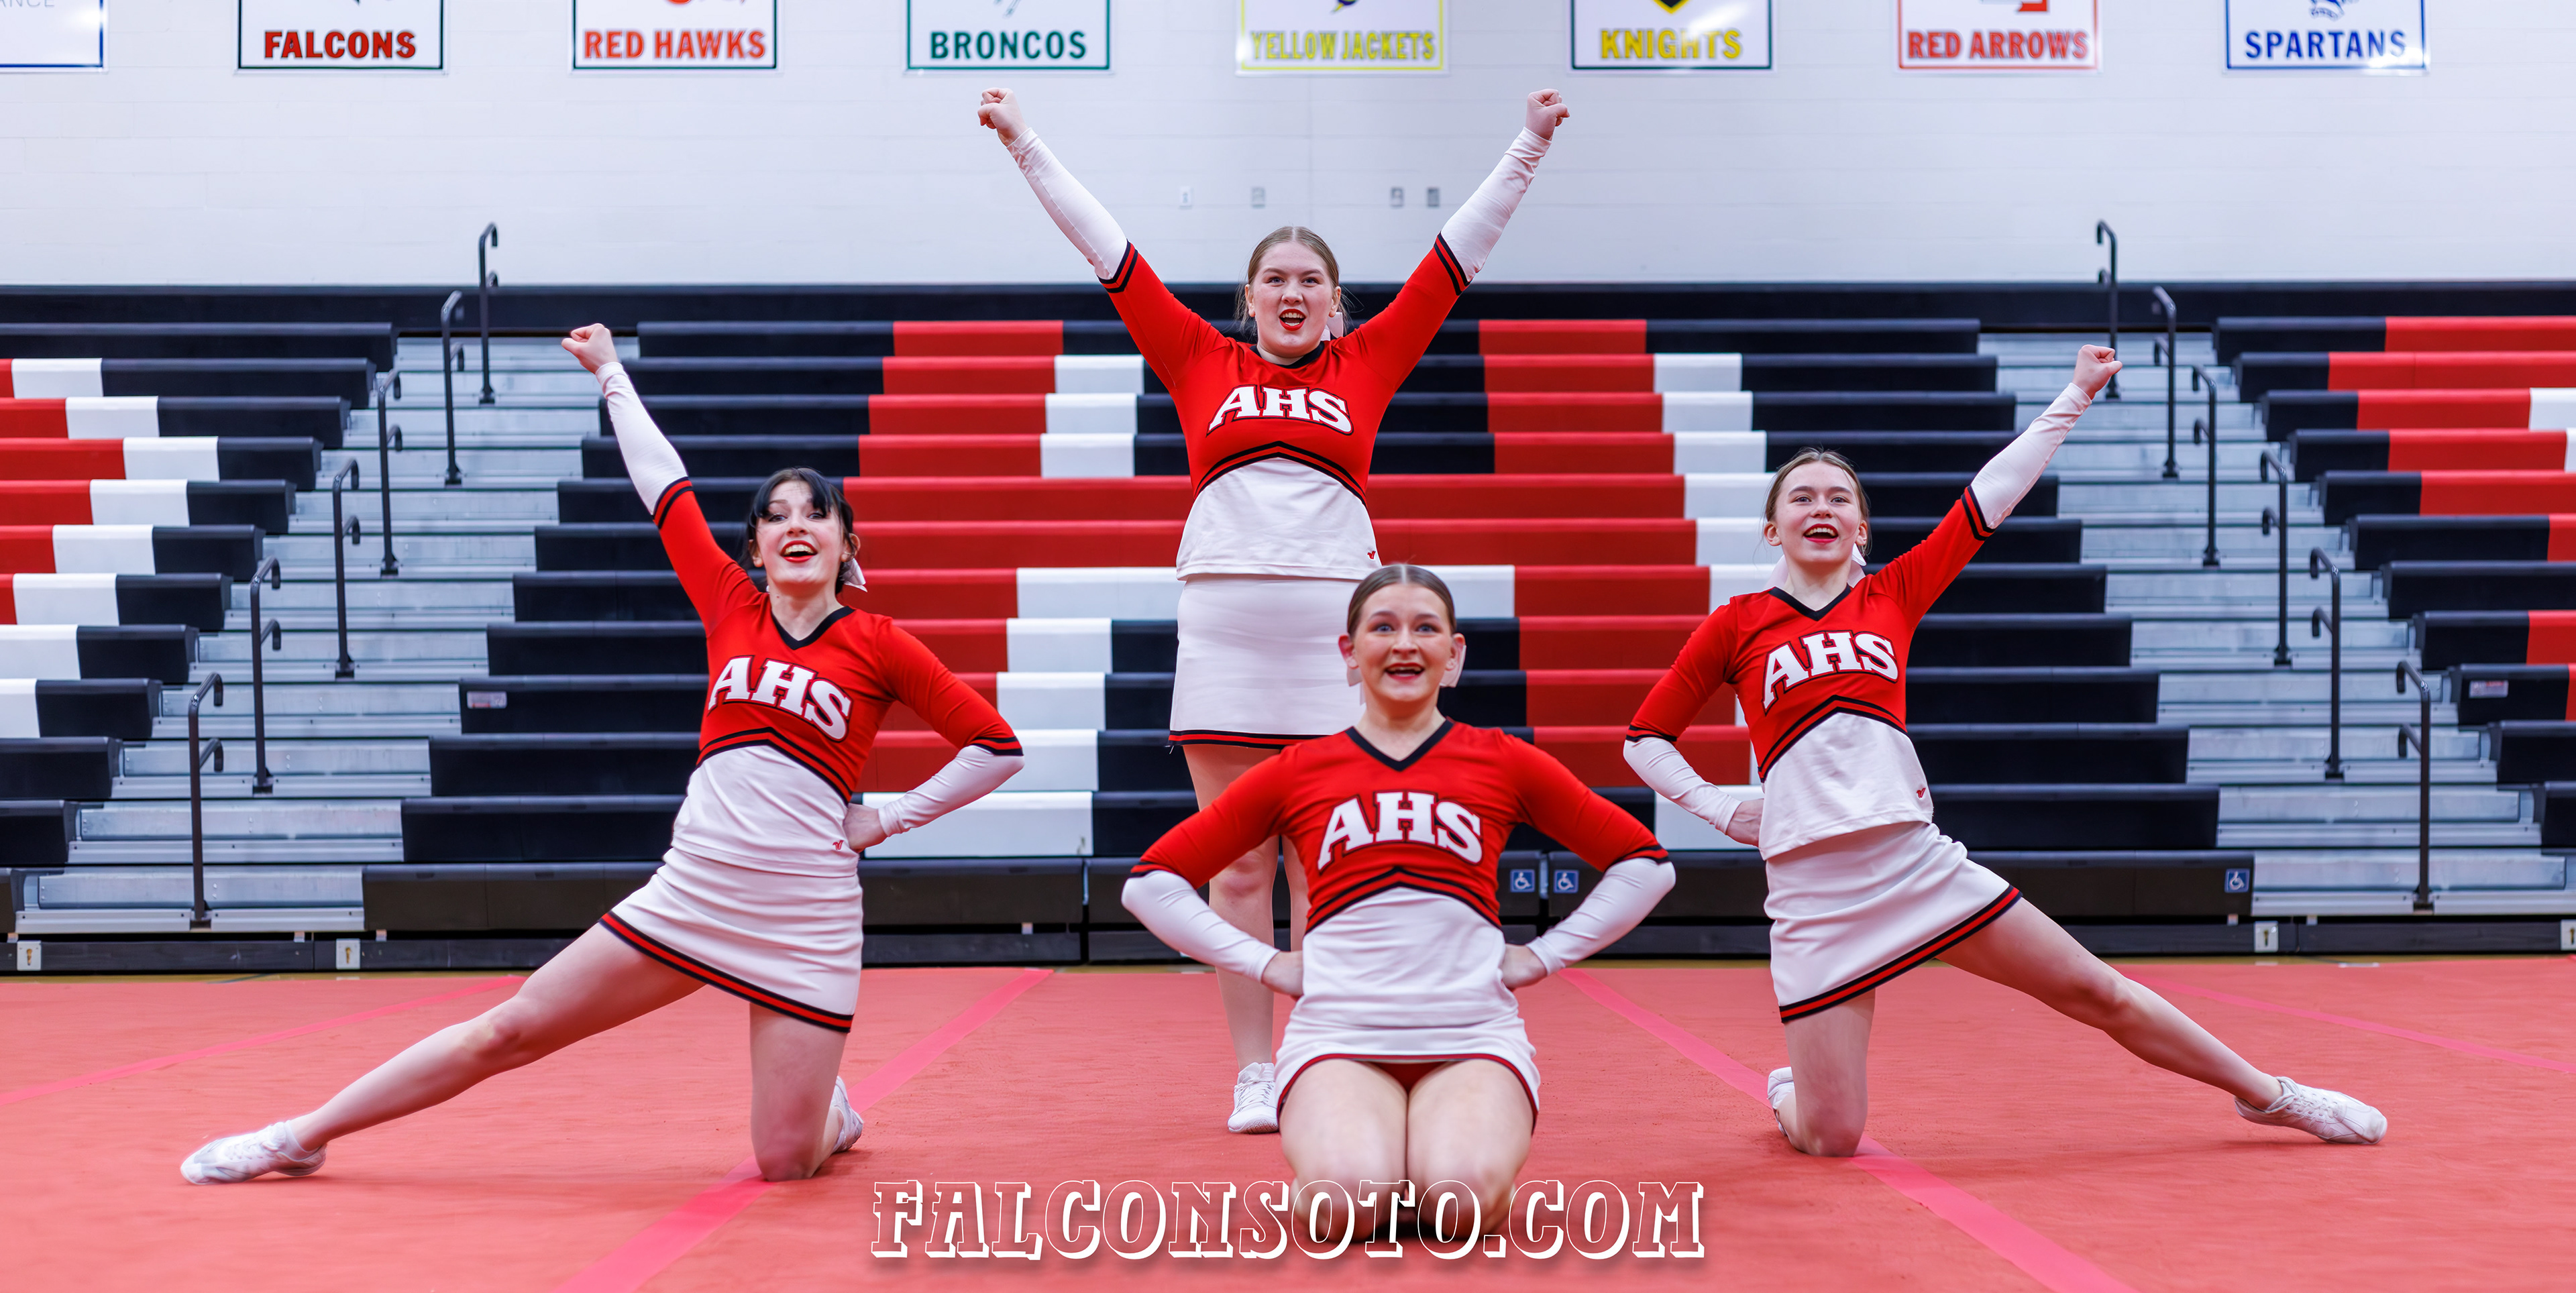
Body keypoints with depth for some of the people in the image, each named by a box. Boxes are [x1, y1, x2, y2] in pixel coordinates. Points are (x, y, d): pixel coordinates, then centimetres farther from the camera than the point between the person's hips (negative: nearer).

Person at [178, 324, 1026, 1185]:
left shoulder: (880, 646, -1)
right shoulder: (734, 610, 7)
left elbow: (996, 745, 4)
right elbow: (663, 480, 13)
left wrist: (893, 820, 1)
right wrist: (611, 373, 19)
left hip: (805, 924, -2)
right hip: (689, 894, 3)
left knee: (786, 1162, -5)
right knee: (508, 1032, 4)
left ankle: (827, 1111, 33)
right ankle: (301, 1137, 18)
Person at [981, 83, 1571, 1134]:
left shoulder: (1366, 366, 12)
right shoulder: (1203, 365, 12)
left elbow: (1459, 248, 16)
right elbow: (1105, 247, 16)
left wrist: (1527, 147, 17)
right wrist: (1025, 147, 19)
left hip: (1332, 623, 0)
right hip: (1223, 616, 0)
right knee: (1239, 863, 3)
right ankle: (1254, 1075, 9)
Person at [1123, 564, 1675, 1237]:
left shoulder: (1502, 761, 9)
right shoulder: (1297, 772, 9)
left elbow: (1645, 865, 17)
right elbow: (1153, 882, 14)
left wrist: (1544, 954, 8)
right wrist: (1263, 962, 4)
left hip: (1472, 1037, 0)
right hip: (1337, 1034, 0)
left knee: (1464, 1199, -29)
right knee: (1343, 1201, -30)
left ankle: (1469, 1139, 5)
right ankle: (1328, 1138, 5)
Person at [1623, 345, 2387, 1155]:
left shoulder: (1892, 595, 11)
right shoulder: (1736, 626, 5)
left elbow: (1991, 497, 13)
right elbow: (1646, 738, 12)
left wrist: (2076, 396, 14)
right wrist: (1719, 808, 1)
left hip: (1916, 859, 2)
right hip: (1812, 892, -2)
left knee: (2098, 994, 6)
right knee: (1830, 1138, -3)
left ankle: (2268, 1094, 27)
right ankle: (1788, 1091, 33)